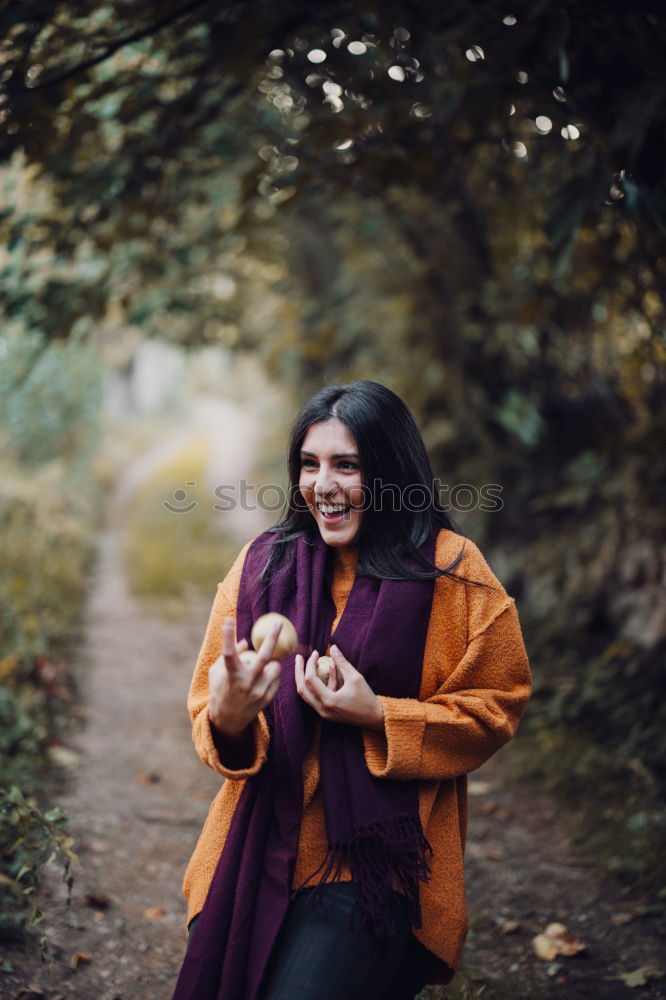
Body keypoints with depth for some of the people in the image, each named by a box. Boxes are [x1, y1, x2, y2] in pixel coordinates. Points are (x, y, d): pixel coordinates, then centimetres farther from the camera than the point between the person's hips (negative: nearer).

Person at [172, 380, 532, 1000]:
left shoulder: (452, 573, -5)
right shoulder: (262, 562, 2)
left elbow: (494, 708, 0)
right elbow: (209, 703, 3)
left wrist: (378, 716, -15)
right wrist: (227, 721, -22)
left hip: (377, 862, -3)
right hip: (258, 851, 3)